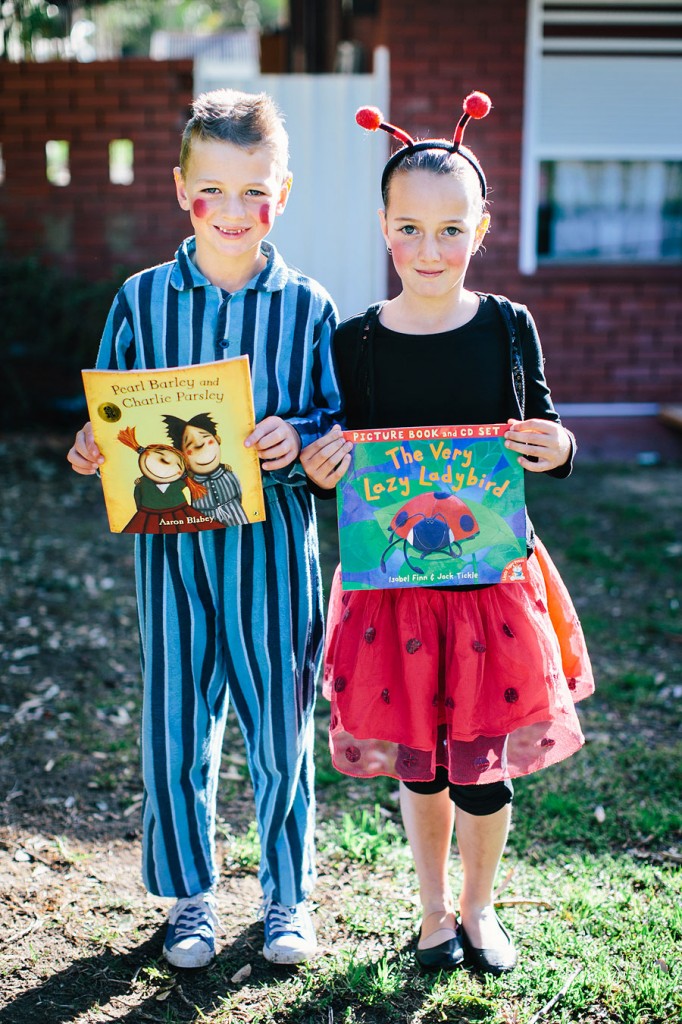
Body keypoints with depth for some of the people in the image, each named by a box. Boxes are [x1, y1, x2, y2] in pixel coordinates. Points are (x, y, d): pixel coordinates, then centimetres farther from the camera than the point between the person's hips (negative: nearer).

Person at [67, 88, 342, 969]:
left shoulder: (306, 306, -1)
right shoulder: (143, 299, 3)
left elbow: (338, 426, 1)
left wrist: (298, 442, -19)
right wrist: (95, 451, -11)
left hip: (274, 543, -1)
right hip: (173, 540, 1)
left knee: (280, 730, 9)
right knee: (176, 730, 9)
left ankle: (286, 895, 29)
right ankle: (190, 897, 29)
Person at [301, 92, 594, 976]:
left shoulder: (509, 327, -3)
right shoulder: (355, 343, -4)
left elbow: (545, 432, 7)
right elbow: (337, 468, 4)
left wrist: (558, 450, -15)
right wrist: (320, 473, -18)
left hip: (494, 575, 0)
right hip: (393, 579, 1)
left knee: (482, 760, 8)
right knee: (416, 760, 13)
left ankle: (479, 907, 34)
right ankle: (434, 910, 37)